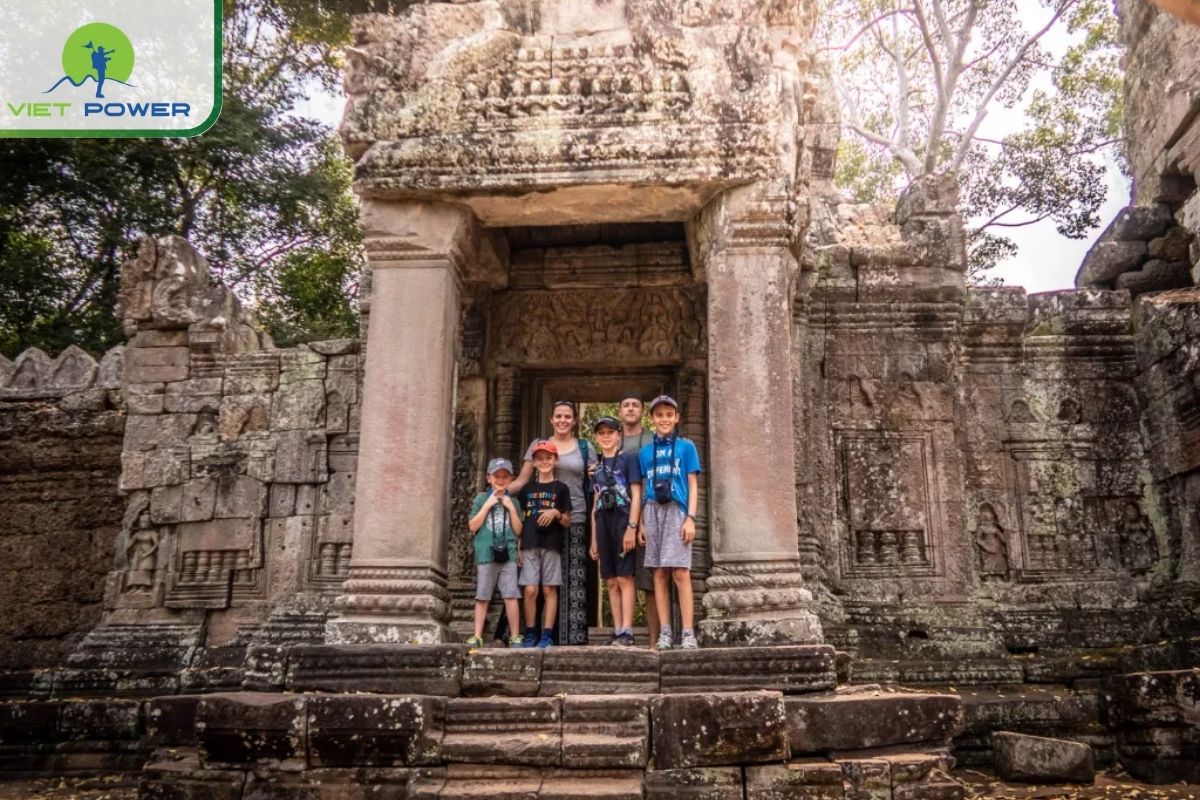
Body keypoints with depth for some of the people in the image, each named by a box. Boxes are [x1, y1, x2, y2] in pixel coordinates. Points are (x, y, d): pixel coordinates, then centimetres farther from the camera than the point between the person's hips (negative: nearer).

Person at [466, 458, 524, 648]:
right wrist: (487, 505, -6)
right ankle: (477, 636, 8)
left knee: (511, 596, -5)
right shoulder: (481, 499, 6)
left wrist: (511, 508, -2)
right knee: (482, 597, 3)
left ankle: (515, 637, 1)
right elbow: (473, 526, -1)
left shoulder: (513, 502, 11)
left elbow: (518, 531, 7)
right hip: (485, 554, -1)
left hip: (508, 555, 1)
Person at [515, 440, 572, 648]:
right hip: (530, 545, 1)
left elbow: (567, 521, 6)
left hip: (552, 545, -1)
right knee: (530, 590, -4)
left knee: (549, 589, 0)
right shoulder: (527, 488, 11)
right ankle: (530, 633, 6)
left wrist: (556, 513, -14)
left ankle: (547, 634, 4)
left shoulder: (561, 488, 6)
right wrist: (517, 546, 5)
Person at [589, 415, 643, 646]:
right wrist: (594, 539, 15)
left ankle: (626, 631, -11)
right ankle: (617, 631, 6)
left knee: (624, 578, -9)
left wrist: (632, 527, -15)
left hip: (623, 521, -5)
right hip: (604, 524, 6)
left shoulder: (628, 459, 2)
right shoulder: (596, 468, 18)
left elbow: (636, 495, -5)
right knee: (611, 581, 4)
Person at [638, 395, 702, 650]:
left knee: (680, 572, -9)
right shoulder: (645, 451, 15)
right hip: (652, 511, 3)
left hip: (676, 511, -3)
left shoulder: (686, 446, 8)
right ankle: (664, 632, 5)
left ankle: (688, 633, -7)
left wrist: (691, 518, -5)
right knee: (659, 573, 2)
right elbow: (643, 489, 15)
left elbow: (692, 485, 5)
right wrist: (641, 523, 7)